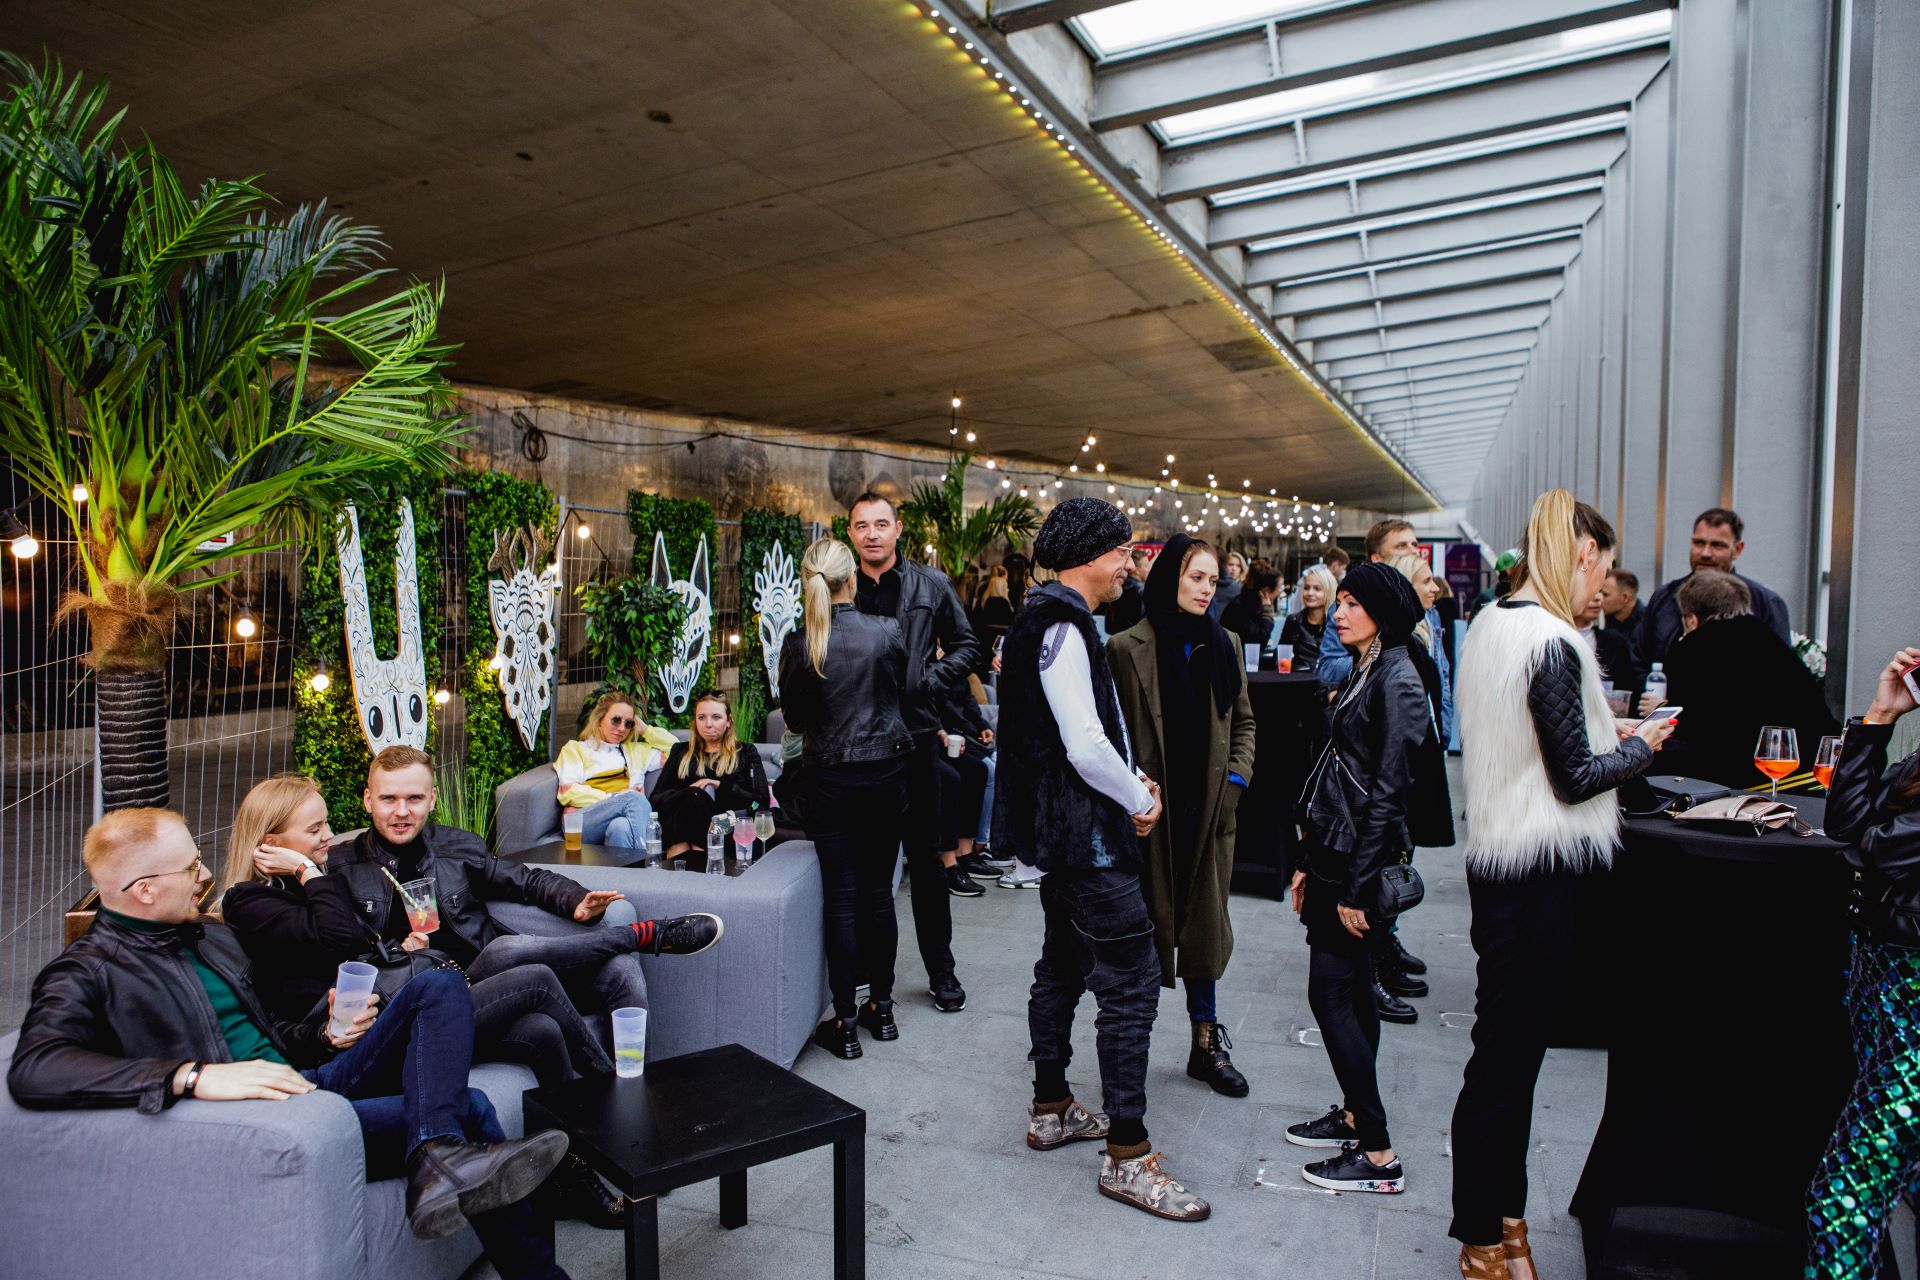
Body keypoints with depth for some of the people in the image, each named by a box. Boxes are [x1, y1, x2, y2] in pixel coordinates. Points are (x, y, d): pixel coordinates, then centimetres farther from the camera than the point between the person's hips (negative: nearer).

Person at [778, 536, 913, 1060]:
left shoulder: (798, 644, -11)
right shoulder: (887, 631, -9)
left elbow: (794, 718, 0)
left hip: (829, 777, -1)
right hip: (886, 773, 1)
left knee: (841, 897, 5)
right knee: (879, 890, 13)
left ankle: (845, 1022, 12)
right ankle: (881, 1007, 25)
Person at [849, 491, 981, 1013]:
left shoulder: (930, 586, 3)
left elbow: (966, 647, 8)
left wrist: (928, 679, -7)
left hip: (914, 735, -1)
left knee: (925, 857, 7)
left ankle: (941, 969, 21)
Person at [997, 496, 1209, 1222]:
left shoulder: (1054, 621, 14)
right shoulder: (1062, 627, -19)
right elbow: (1086, 747, -25)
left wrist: (1133, 779, 10)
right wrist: (1139, 799, -9)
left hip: (1063, 831, 11)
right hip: (1085, 836, -11)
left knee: (1062, 966, 19)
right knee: (1131, 983, -6)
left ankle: (1050, 1110, 32)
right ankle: (1127, 1156, 3)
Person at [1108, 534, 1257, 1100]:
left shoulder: (1224, 644, 9)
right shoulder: (1127, 647, -7)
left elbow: (1243, 720, 16)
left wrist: (1237, 778, 4)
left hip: (1208, 809, 4)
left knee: (1205, 924, 13)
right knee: (1147, 927, 5)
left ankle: (1206, 1043, 26)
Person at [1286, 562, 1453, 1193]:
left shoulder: (1399, 681, -16)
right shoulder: (1365, 674, 13)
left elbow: (1389, 791, -19)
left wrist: (1357, 887, -19)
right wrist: (1310, 862, 15)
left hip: (1362, 862, -9)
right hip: (1336, 854, 9)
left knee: (1331, 993, -5)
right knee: (1352, 990, 16)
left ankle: (1378, 1155, 5)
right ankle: (1355, 1115, 30)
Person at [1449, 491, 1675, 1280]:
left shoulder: (1491, 625, 9)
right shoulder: (1551, 643, -19)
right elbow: (1576, 777, -15)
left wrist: (1615, 735, 16)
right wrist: (1642, 745, 1)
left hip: (1498, 856, 9)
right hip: (1540, 873, -9)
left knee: (1509, 1048, 19)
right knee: (1506, 1055, 3)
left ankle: (1502, 1213, 33)